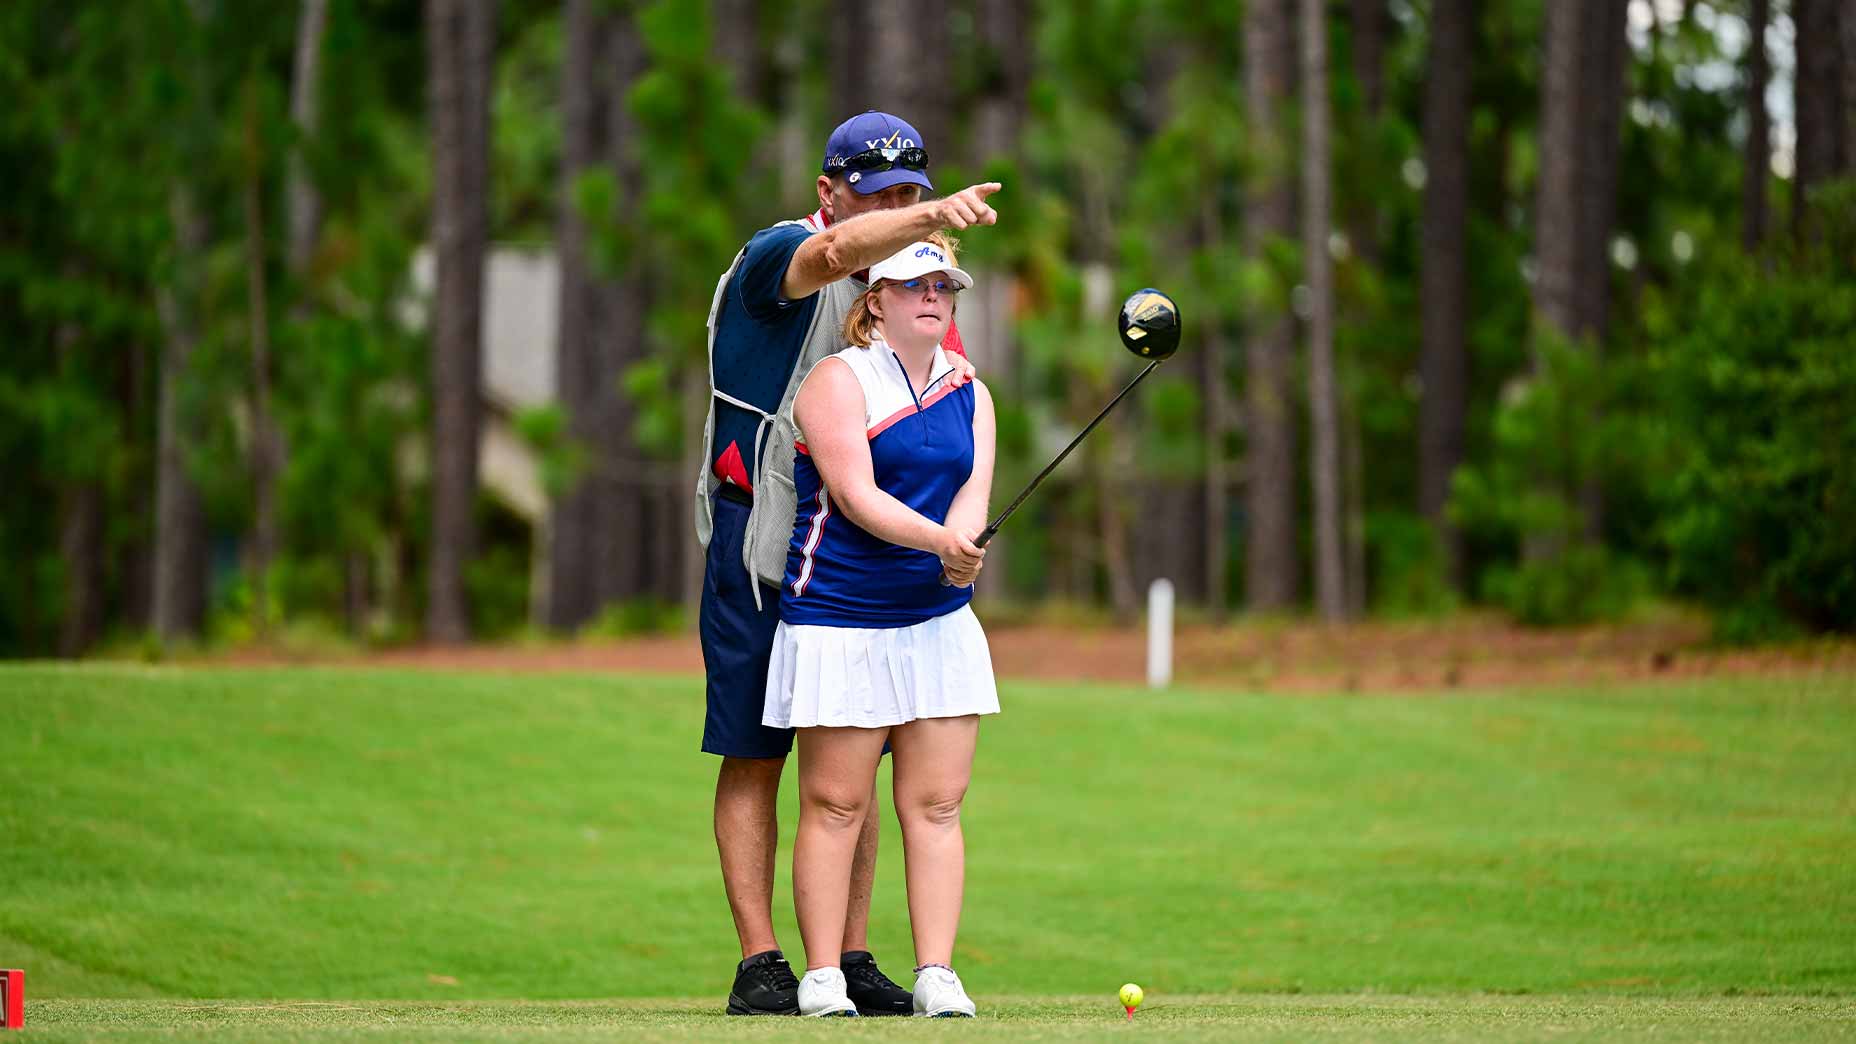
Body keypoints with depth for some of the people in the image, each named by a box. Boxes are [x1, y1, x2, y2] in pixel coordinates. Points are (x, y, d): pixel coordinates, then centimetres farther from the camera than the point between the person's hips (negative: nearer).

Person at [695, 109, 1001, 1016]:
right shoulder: (777, 257, -11)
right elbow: (837, 252, -35)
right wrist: (934, 218, -52)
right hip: (758, 542, -6)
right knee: (753, 757, -2)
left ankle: (851, 958, 10)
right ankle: (759, 964, -2)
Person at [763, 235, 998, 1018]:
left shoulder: (970, 396, 14)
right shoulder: (838, 382, -4)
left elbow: (973, 490, 0)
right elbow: (856, 494, -15)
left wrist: (961, 543, -22)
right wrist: (935, 539, -28)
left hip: (940, 622, 5)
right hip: (839, 621, -5)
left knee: (936, 804, 1)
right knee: (835, 805, -4)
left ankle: (936, 974, 2)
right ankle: (822, 977, -1)